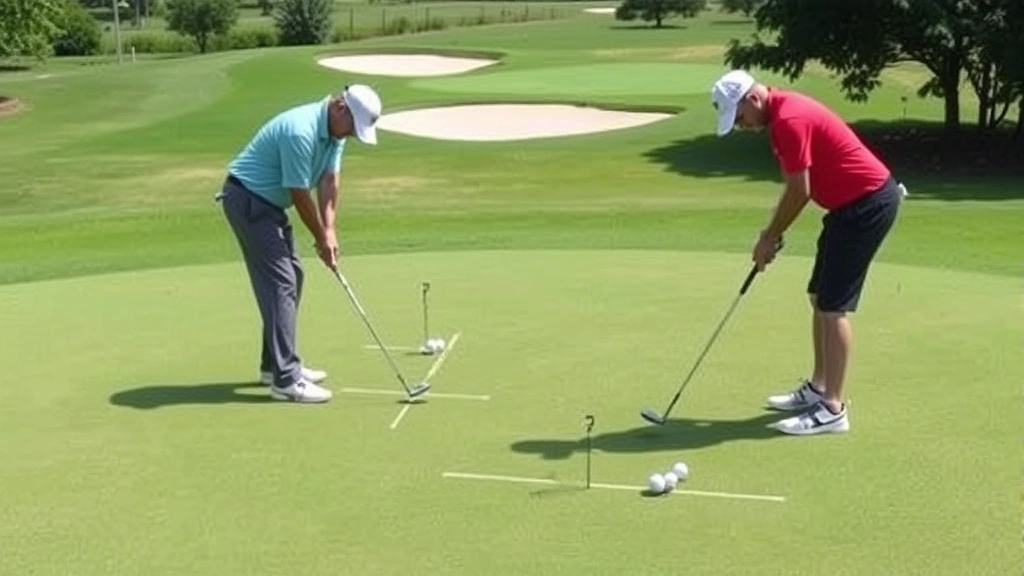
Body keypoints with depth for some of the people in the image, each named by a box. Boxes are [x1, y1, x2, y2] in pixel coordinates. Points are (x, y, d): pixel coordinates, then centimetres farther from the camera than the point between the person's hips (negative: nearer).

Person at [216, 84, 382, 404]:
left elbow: (329, 181, 0)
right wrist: (321, 238, -10)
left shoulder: (335, 131, 1)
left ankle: (276, 363, 22)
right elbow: (300, 194, -22)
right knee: (280, 282, -14)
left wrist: (329, 231, -10)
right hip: (247, 199, -10)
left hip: (269, 202, 10)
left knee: (292, 277, 12)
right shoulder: (300, 131, -29)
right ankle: (286, 379, -14)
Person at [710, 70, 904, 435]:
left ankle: (832, 409, -3)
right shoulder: (782, 114, 11)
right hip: (853, 203, 11)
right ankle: (818, 387, 27)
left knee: (833, 306, -9)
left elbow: (800, 192, -19)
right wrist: (771, 234, 11)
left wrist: (770, 237, -6)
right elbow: (796, 187, 17)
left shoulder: (789, 119, -21)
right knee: (819, 297, 16)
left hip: (869, 202, -11)